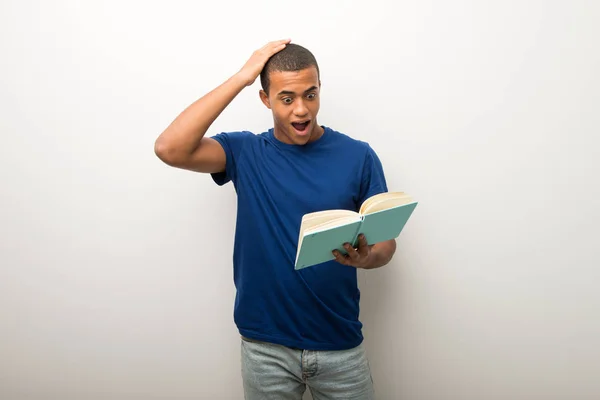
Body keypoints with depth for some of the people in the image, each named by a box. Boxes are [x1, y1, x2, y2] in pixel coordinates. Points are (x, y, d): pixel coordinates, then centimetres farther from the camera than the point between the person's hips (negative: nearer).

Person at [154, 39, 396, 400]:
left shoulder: (358, 155, -5)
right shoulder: (245, 153, -5)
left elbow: (386, 241, -1)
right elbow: (170, 149, -21)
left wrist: (366, 257, -25)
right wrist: (241, 77, -19)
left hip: (340, 344, 1)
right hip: (265, 347, 0)